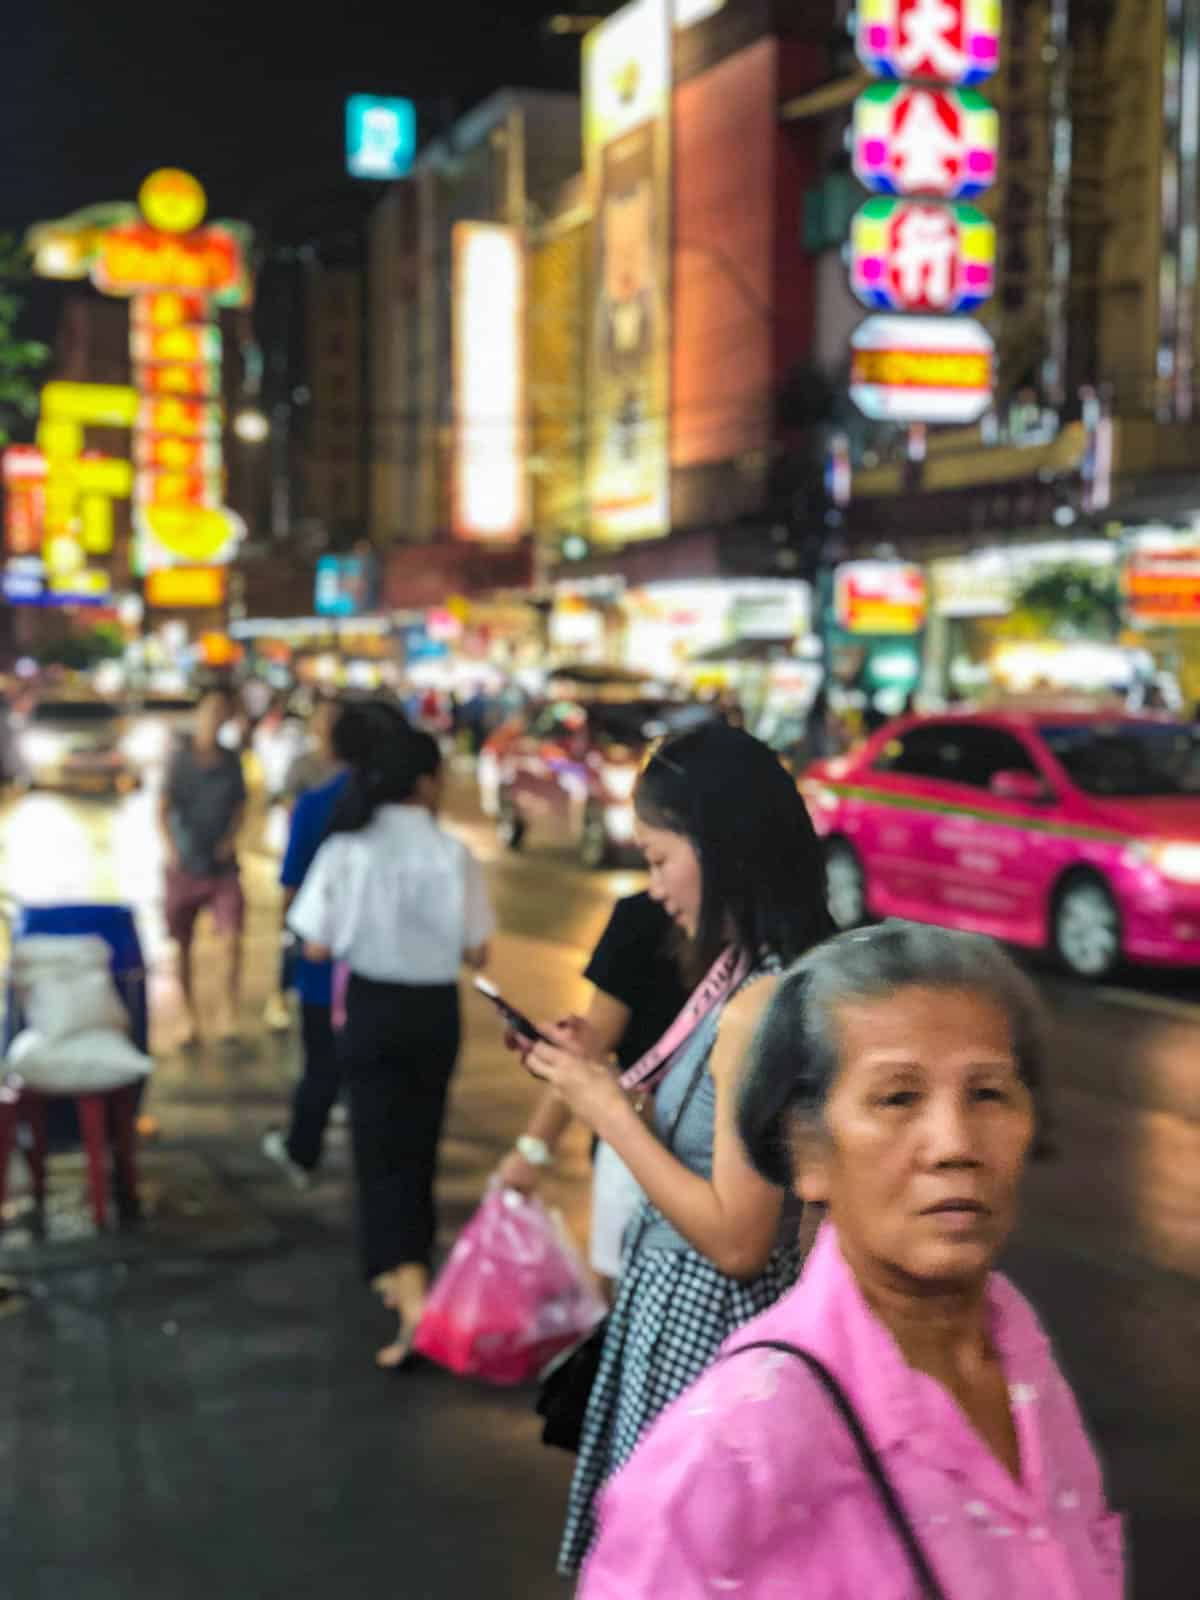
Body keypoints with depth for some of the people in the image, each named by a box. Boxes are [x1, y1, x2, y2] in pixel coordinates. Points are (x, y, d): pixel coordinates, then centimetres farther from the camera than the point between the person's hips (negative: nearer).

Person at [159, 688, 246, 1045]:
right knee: (182, 946, 6)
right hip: (184, 866, -1)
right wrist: (170, 845, -25)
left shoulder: (231, 760, 3)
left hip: (222, 866, 1)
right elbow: (163, 807, -9)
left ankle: (230, 1013, 1)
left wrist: (232, 837, -4)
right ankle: (190, 1018, 20)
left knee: (233, 938, -13)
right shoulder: (181, 758, -5)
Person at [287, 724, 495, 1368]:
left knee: (382, 1151, 1)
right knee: (418, 1146, 18)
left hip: (372, 1008, -1)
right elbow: (475, 952, -6)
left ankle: (412, 1299, -15)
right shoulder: (453, 854, -10)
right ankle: (404, 1271, 33)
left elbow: (316, 948, -9)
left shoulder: (346, 851, -10)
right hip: (434, 1011, 1)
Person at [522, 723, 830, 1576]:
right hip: (681, 1297, 9)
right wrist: (600, 1077, 5)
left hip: (706, 1317, -9)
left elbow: (734, 1238, -25)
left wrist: (608, 1111, -18)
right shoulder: (745, 978, 3)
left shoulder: (760, 1007, -26)